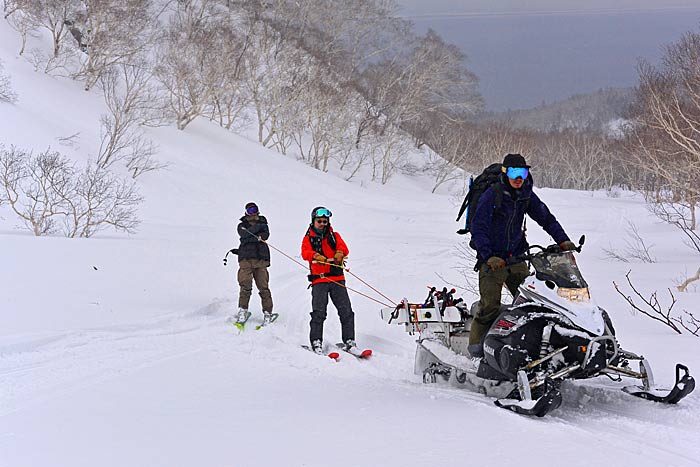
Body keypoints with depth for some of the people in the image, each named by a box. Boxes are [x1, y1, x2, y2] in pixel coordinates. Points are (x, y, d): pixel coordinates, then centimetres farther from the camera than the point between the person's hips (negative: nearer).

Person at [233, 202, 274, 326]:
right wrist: (258, 228, -9)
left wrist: (255, 237, -9)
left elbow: (265, 235, -2)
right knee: (245, 286, -12)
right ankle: (243, 311, -5)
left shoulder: (262, 224, 19)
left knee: (263, 286, -5)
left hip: (261, 259, 0)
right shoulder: (242, 226, 16)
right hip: (246, 259, 0)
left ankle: (267, 313, 0)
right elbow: (244, 235, -7)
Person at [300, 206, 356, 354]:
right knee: (319, 312, -12)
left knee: (346, 310, -4)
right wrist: (317, 256, -28)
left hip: (337, 278, 2)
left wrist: (339, 254, -25)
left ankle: (349, 340, 2)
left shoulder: (334, 236, 17)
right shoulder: (308, 238, 12)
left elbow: (343, 248, 0)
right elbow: (305, 253, -7)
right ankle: (316, 342, -5)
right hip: (319, 280, -2)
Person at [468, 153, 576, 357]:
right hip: (492, 260, -5)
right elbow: (478, 229, -14)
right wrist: (489, 256, -24)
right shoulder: (492, 194, -11)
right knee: (490, 307, -11)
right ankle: (476, 346, 0)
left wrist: (563, 241, 0)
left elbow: (546, 218, 14)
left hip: (516, 258, 5)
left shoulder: (527, 195, 5)